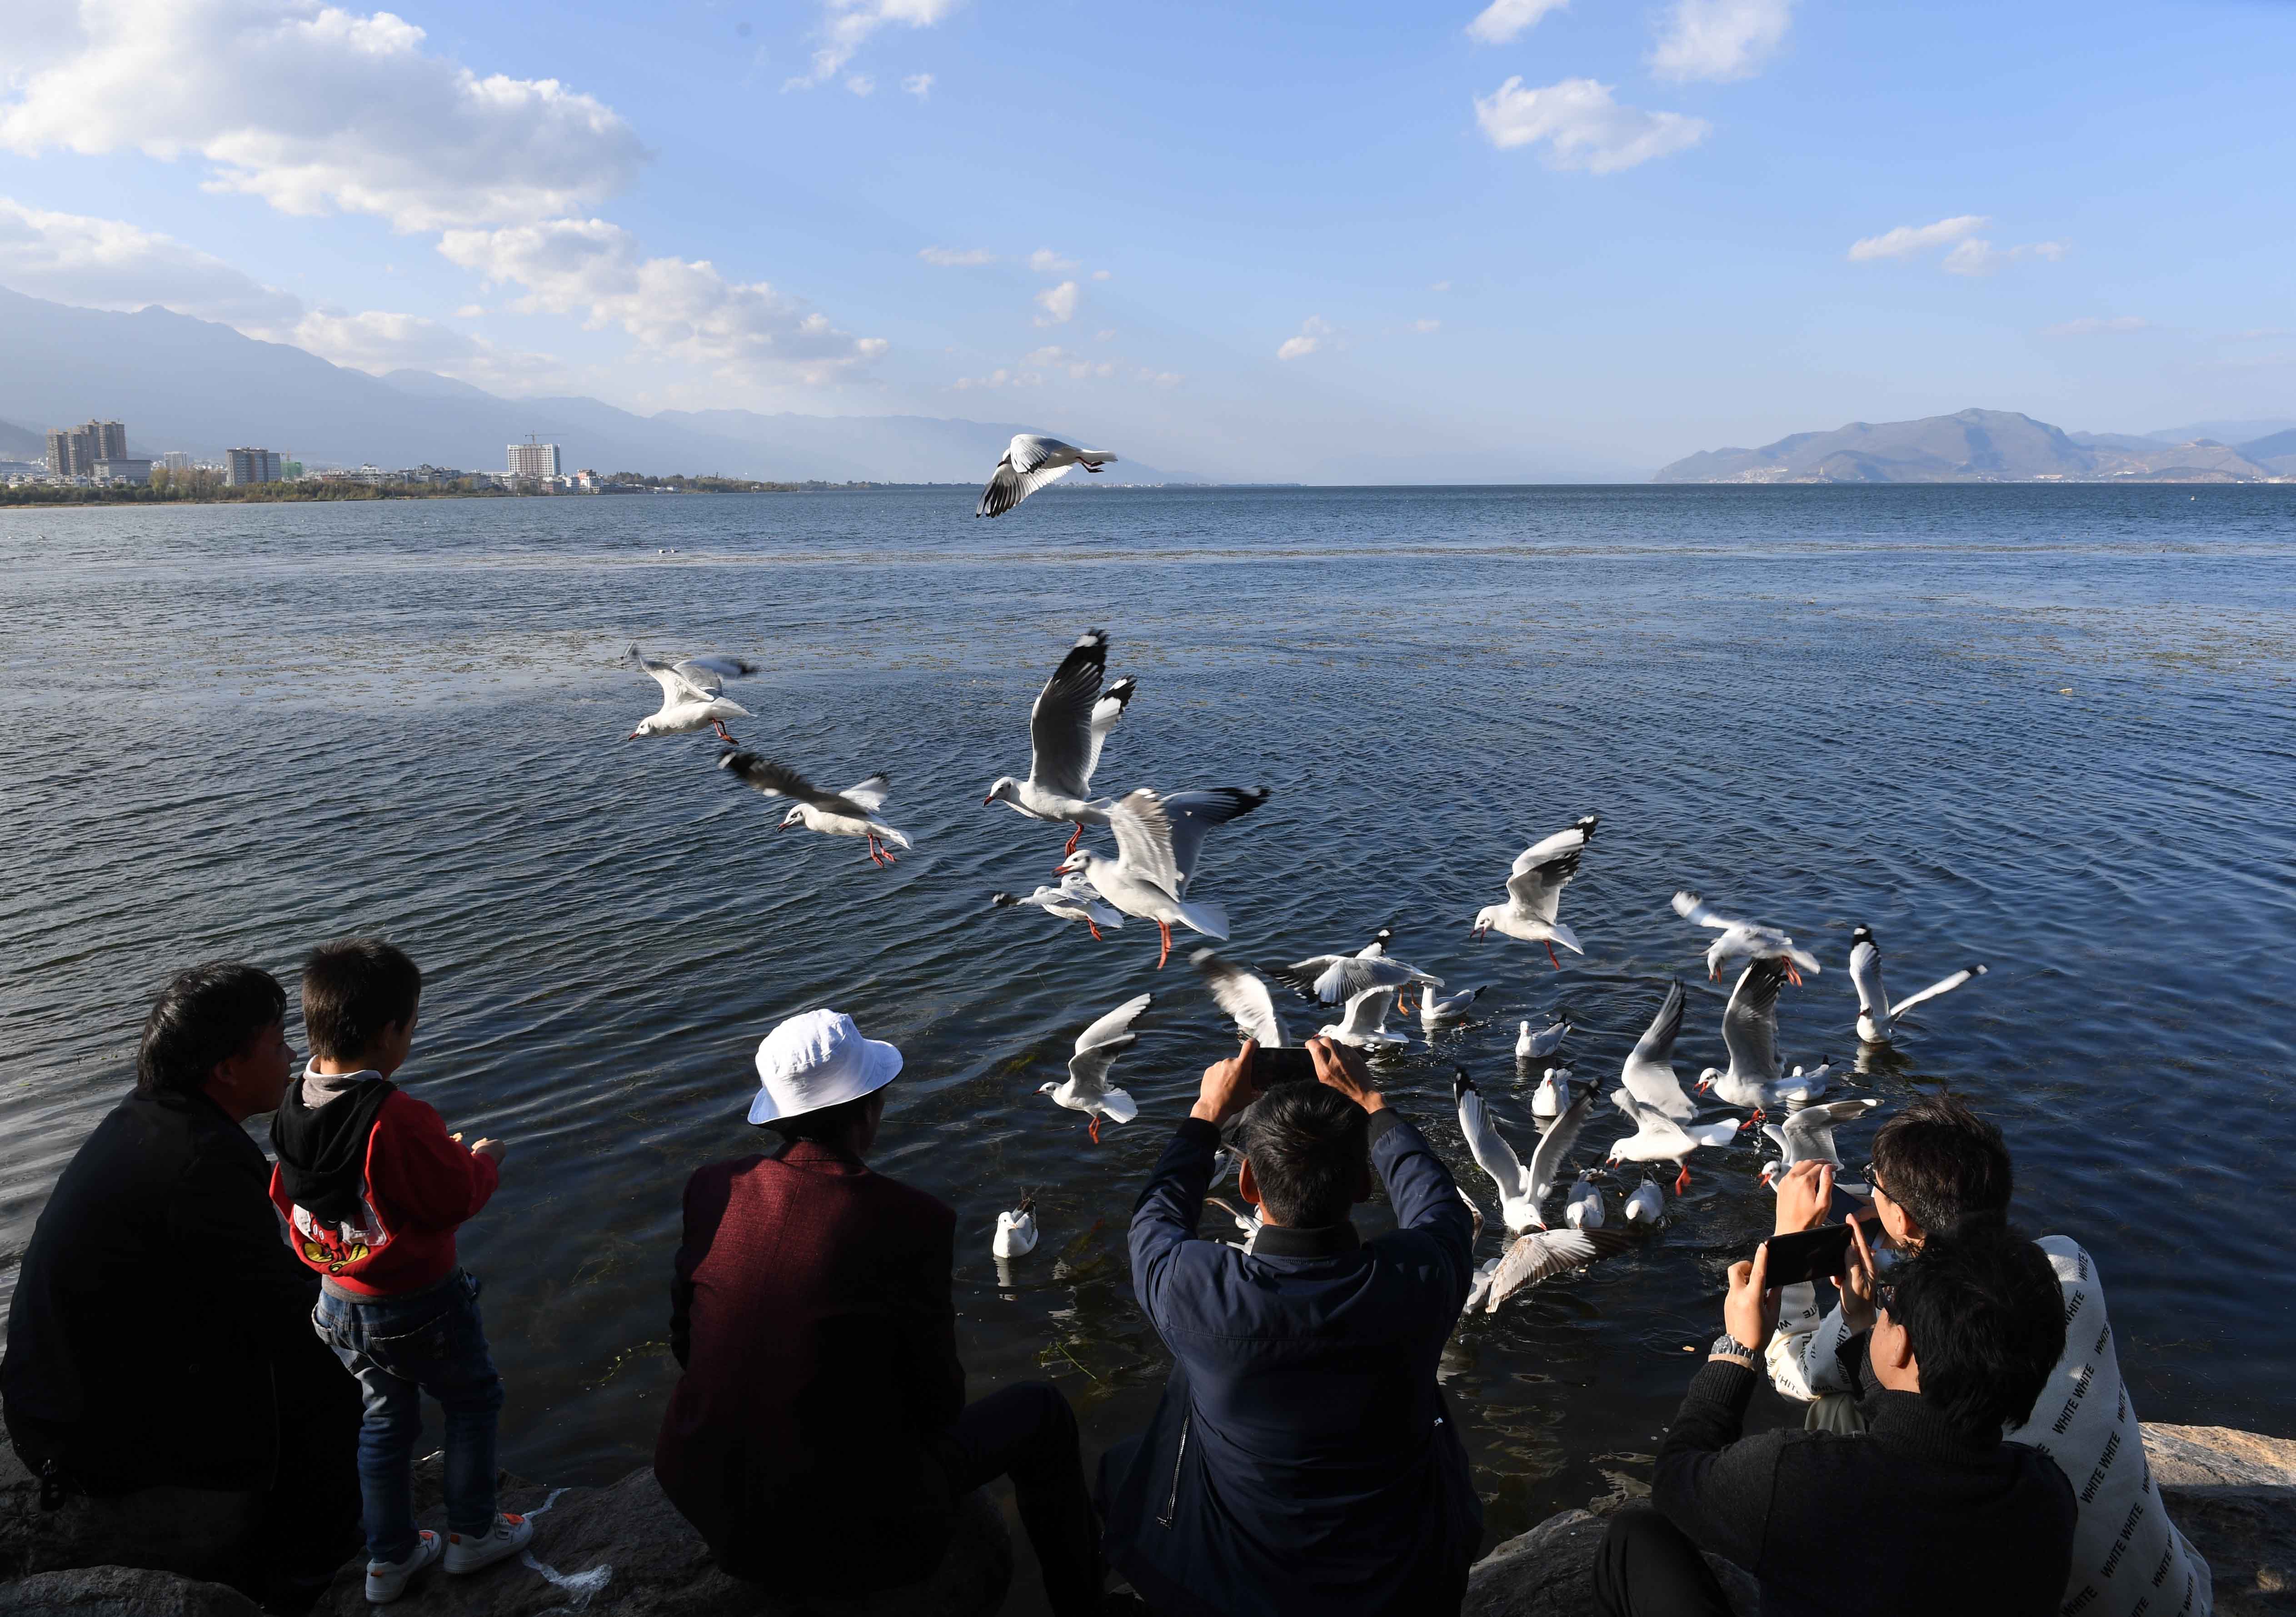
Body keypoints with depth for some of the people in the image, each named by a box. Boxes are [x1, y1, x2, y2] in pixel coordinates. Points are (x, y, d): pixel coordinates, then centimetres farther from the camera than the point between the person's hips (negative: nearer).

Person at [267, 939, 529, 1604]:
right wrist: (484, 1160, 0)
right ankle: (471, 1533, 32)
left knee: (385, 1417, 24)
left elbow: (286, 1198, 7)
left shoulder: (295, 1107, -7)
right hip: (419, 1305, -7)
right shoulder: (399, 1120, -31)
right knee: (473, 1400, 18)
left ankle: (389, 1556, 37)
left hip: (340, 1300, 7)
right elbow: (458, 1197, -22)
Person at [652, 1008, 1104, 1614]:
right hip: (849, 1542, -5)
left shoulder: (712, 1187, -7)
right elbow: (938, 1404, -11)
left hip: (710, 1502, 6)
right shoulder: (913, 1222, -21)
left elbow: (686, 1344, 5)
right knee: (1042, 1410, 16)